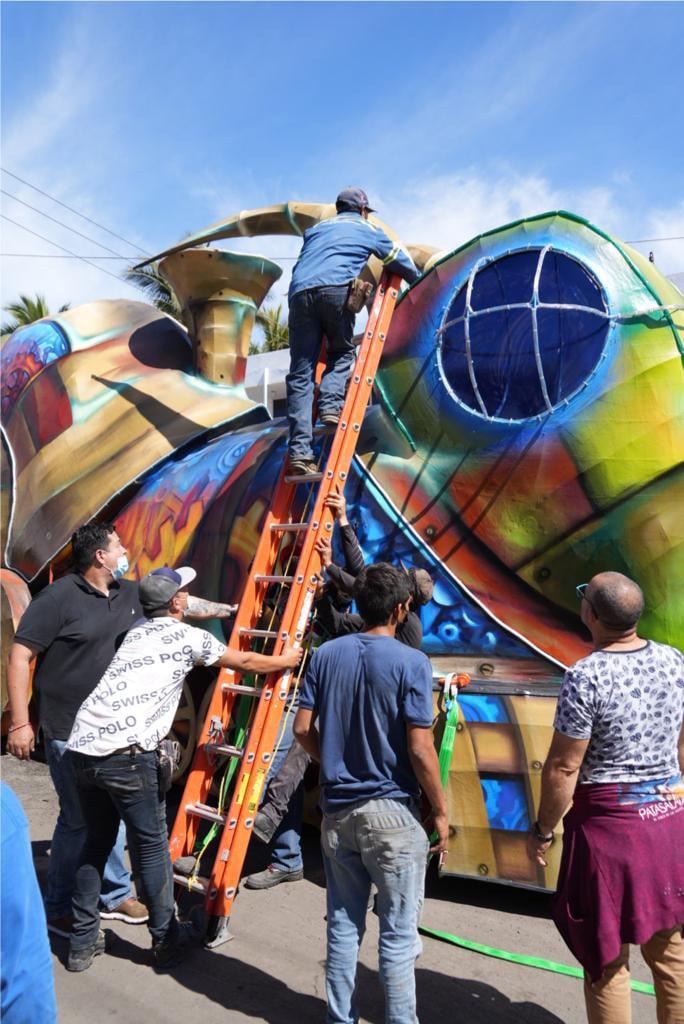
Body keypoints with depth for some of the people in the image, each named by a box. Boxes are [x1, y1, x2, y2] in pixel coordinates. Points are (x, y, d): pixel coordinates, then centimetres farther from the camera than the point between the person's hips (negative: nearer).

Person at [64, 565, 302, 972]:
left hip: (82, 745, 7)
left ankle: (83, 942, 30)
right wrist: (285, 661, 33)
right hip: (127, 753, -7)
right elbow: (245, 662, 16)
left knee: (97, 842, 21)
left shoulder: (137, 630, 21)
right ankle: (166, 940, 23)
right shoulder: (189, 636, 4)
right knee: (151, 845, 9)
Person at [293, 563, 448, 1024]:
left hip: (337, 808, 5)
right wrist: (441, 811, -4)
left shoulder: (326, 655, 0)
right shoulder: (411, 663, -15)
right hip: (391, 811, -5)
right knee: (399, 933, 10)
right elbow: (419, 748, -16)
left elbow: (303, 729, 3)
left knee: (344, 924, 19)